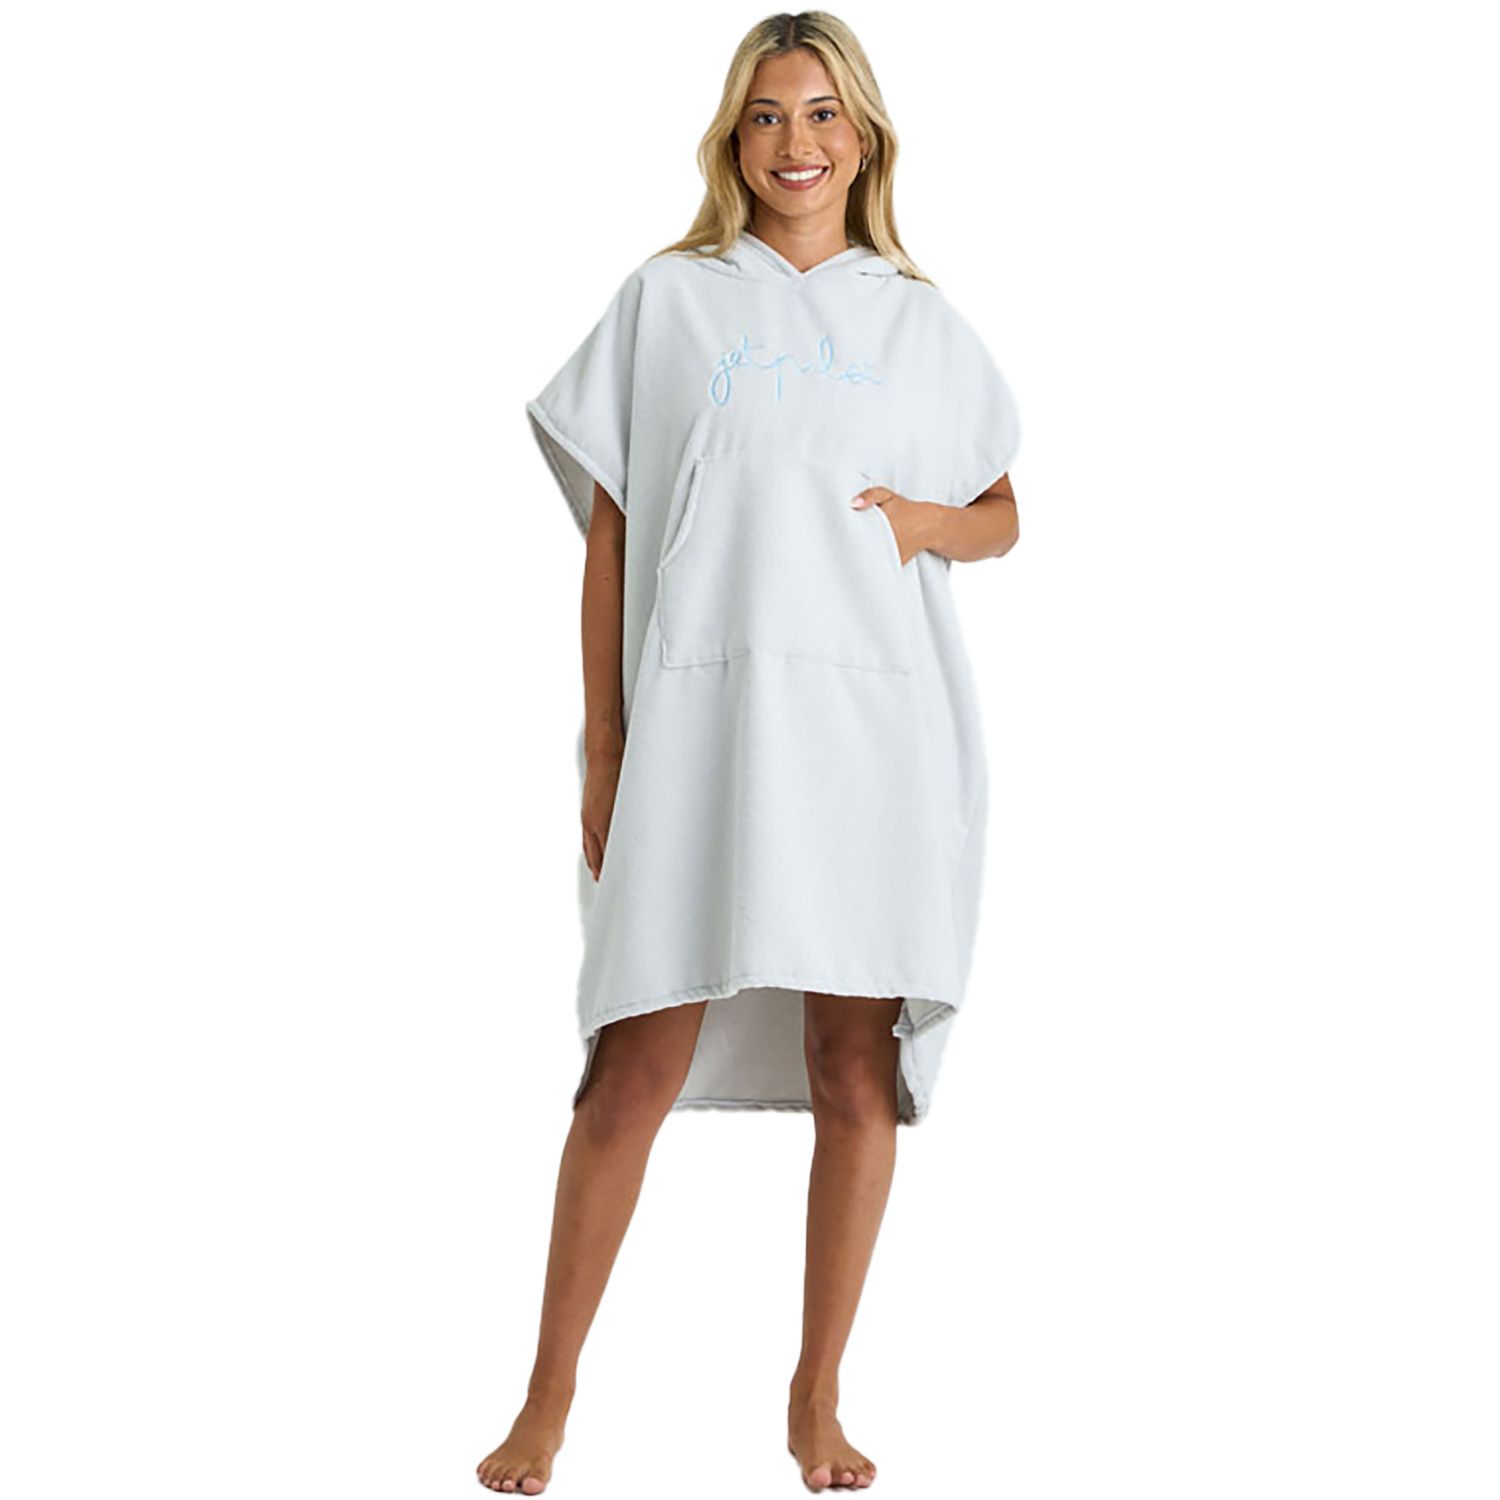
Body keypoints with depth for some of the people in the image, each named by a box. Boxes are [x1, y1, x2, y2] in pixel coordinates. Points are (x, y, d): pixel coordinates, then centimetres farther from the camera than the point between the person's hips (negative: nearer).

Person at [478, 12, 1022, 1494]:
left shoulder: (920, 320, 15)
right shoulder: (665, 300, 10)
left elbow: (1004, 515, 22)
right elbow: (609, 536, 7)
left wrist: (927, 519, -2)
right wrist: (605, 746, 1)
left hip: (878, 723, 2)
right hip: (698, 716, -2)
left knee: (857, 1064, 3)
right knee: (640, 1065, -3)